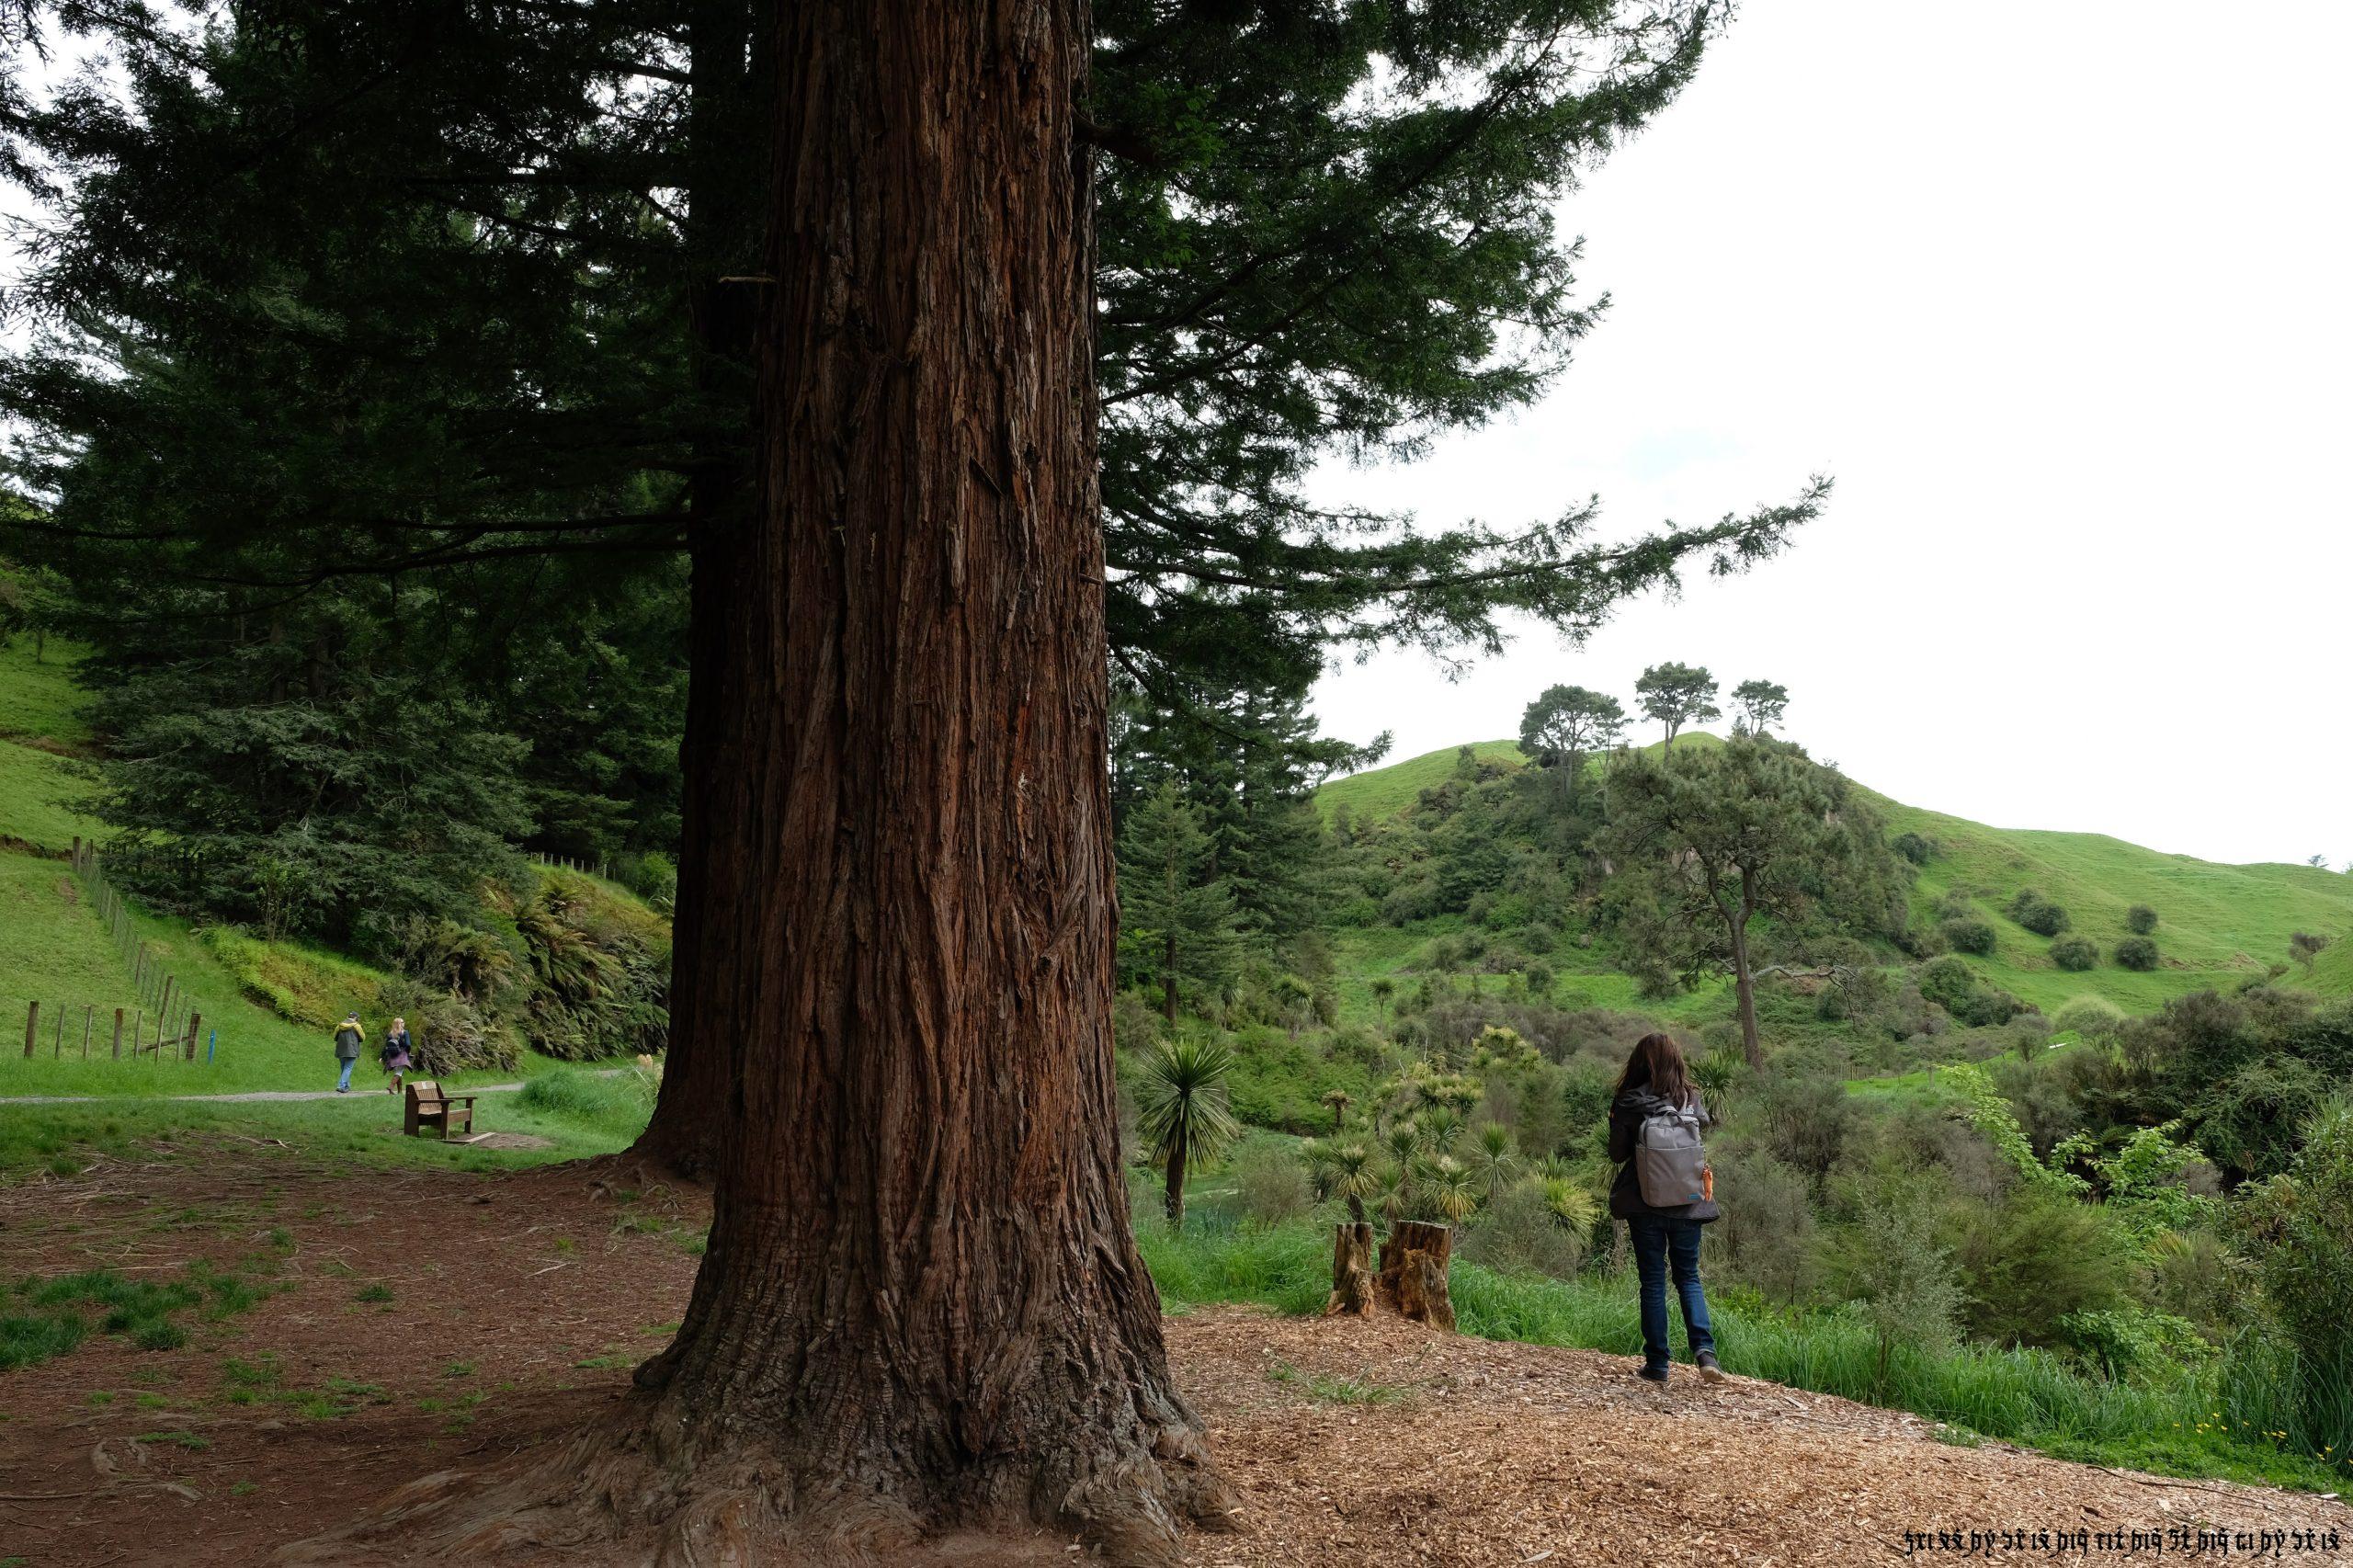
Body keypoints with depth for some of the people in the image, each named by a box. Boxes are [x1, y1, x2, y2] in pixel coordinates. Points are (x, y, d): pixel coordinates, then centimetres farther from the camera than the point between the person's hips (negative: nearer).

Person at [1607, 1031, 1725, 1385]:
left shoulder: (1626, 1104, -10)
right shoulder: (1691, 1099, -4)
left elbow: (1617, 1153, -5)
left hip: (1645, 1205, -2)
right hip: (1687, 1201, 2)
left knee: (1653, 1281, 8)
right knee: (1688, 1276, 15)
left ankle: (1657, 1363, 11)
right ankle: (1704, 1349, -4)